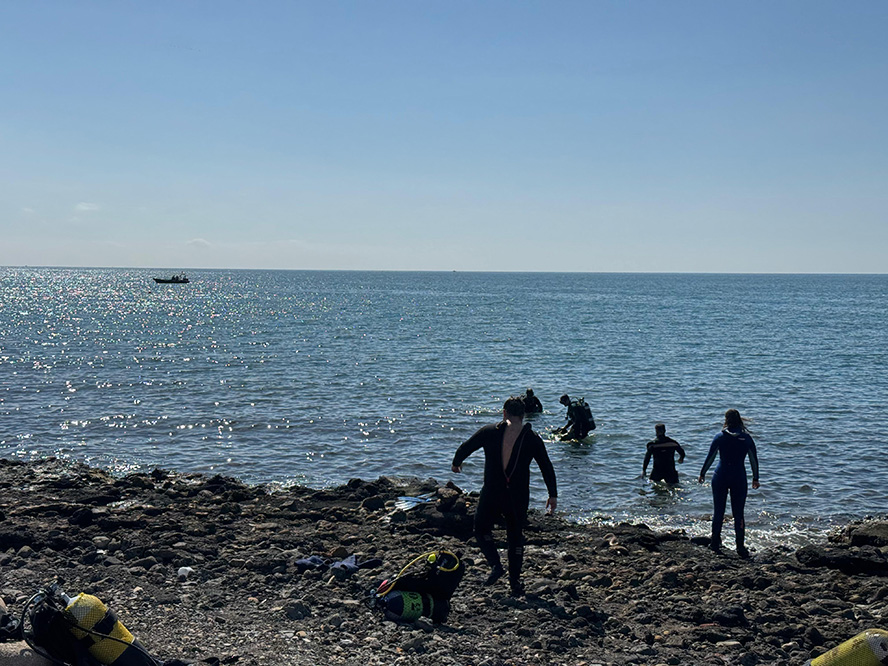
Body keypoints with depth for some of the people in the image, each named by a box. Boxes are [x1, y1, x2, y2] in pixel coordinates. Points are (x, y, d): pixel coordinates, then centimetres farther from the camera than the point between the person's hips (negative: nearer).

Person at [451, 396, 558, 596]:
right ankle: (515, 581, 18)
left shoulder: (489, 432, -4)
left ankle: (496, 564, -2)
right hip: (518, 498, 2)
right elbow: (547, 467, 3)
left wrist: (456, 463, 27)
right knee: (516, 537, 16)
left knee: (481, 529, 18)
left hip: (492, 494, -2)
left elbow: (465, 447, 7)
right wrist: (553, 495, 10)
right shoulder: (533, 439, 0)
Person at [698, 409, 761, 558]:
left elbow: (710, 458, -1)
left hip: (721, 477, 0)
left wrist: (702, 474, 12)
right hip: (739, 478, 0)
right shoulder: (747, 438, -2)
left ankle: (715, 543, 18)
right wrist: (755, 478, 16)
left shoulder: (720, 437, -5)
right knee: (738, 513, 5)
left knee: (718, 511, 11)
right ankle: (740, 547, 3)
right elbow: (754, 460, 5)